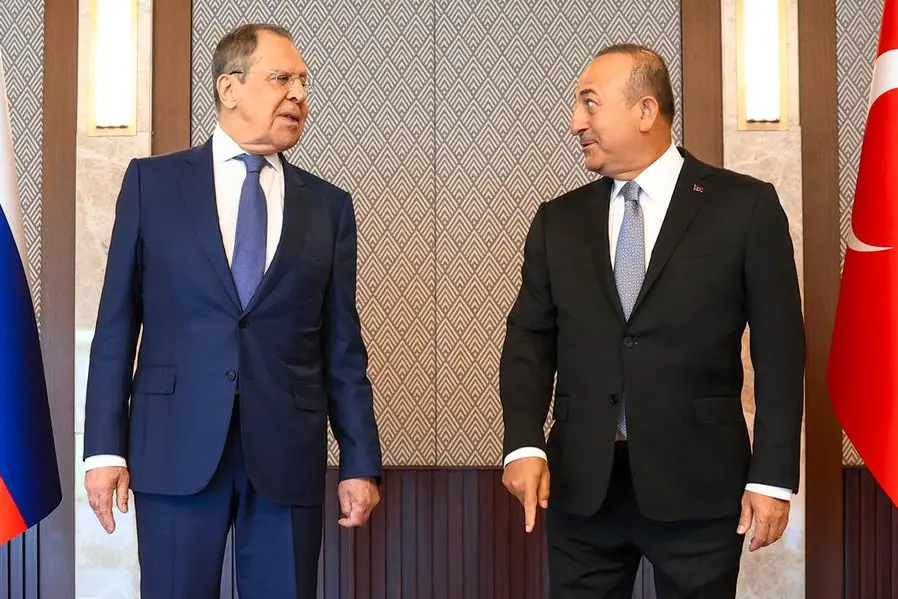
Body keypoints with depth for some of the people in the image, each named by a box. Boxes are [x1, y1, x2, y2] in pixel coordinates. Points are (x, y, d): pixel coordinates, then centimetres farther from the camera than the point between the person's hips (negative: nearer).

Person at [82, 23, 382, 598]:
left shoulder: (329, 205, 9)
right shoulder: (152, 182, 4)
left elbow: (342, 346, 7)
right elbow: (117, 324, 3)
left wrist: (361, 462, 3)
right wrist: (105, 446, -3)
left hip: (288, 455, 2)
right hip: (175, 448, -1)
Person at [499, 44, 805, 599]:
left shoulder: (745, 206, -1)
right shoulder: (558, 219, 9)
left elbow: (779, 347, -2)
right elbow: (530, 339, 8)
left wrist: (773, 475, -6)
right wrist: (524, 444, -8)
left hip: (697, 483, -3)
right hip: (580, 485, 3)